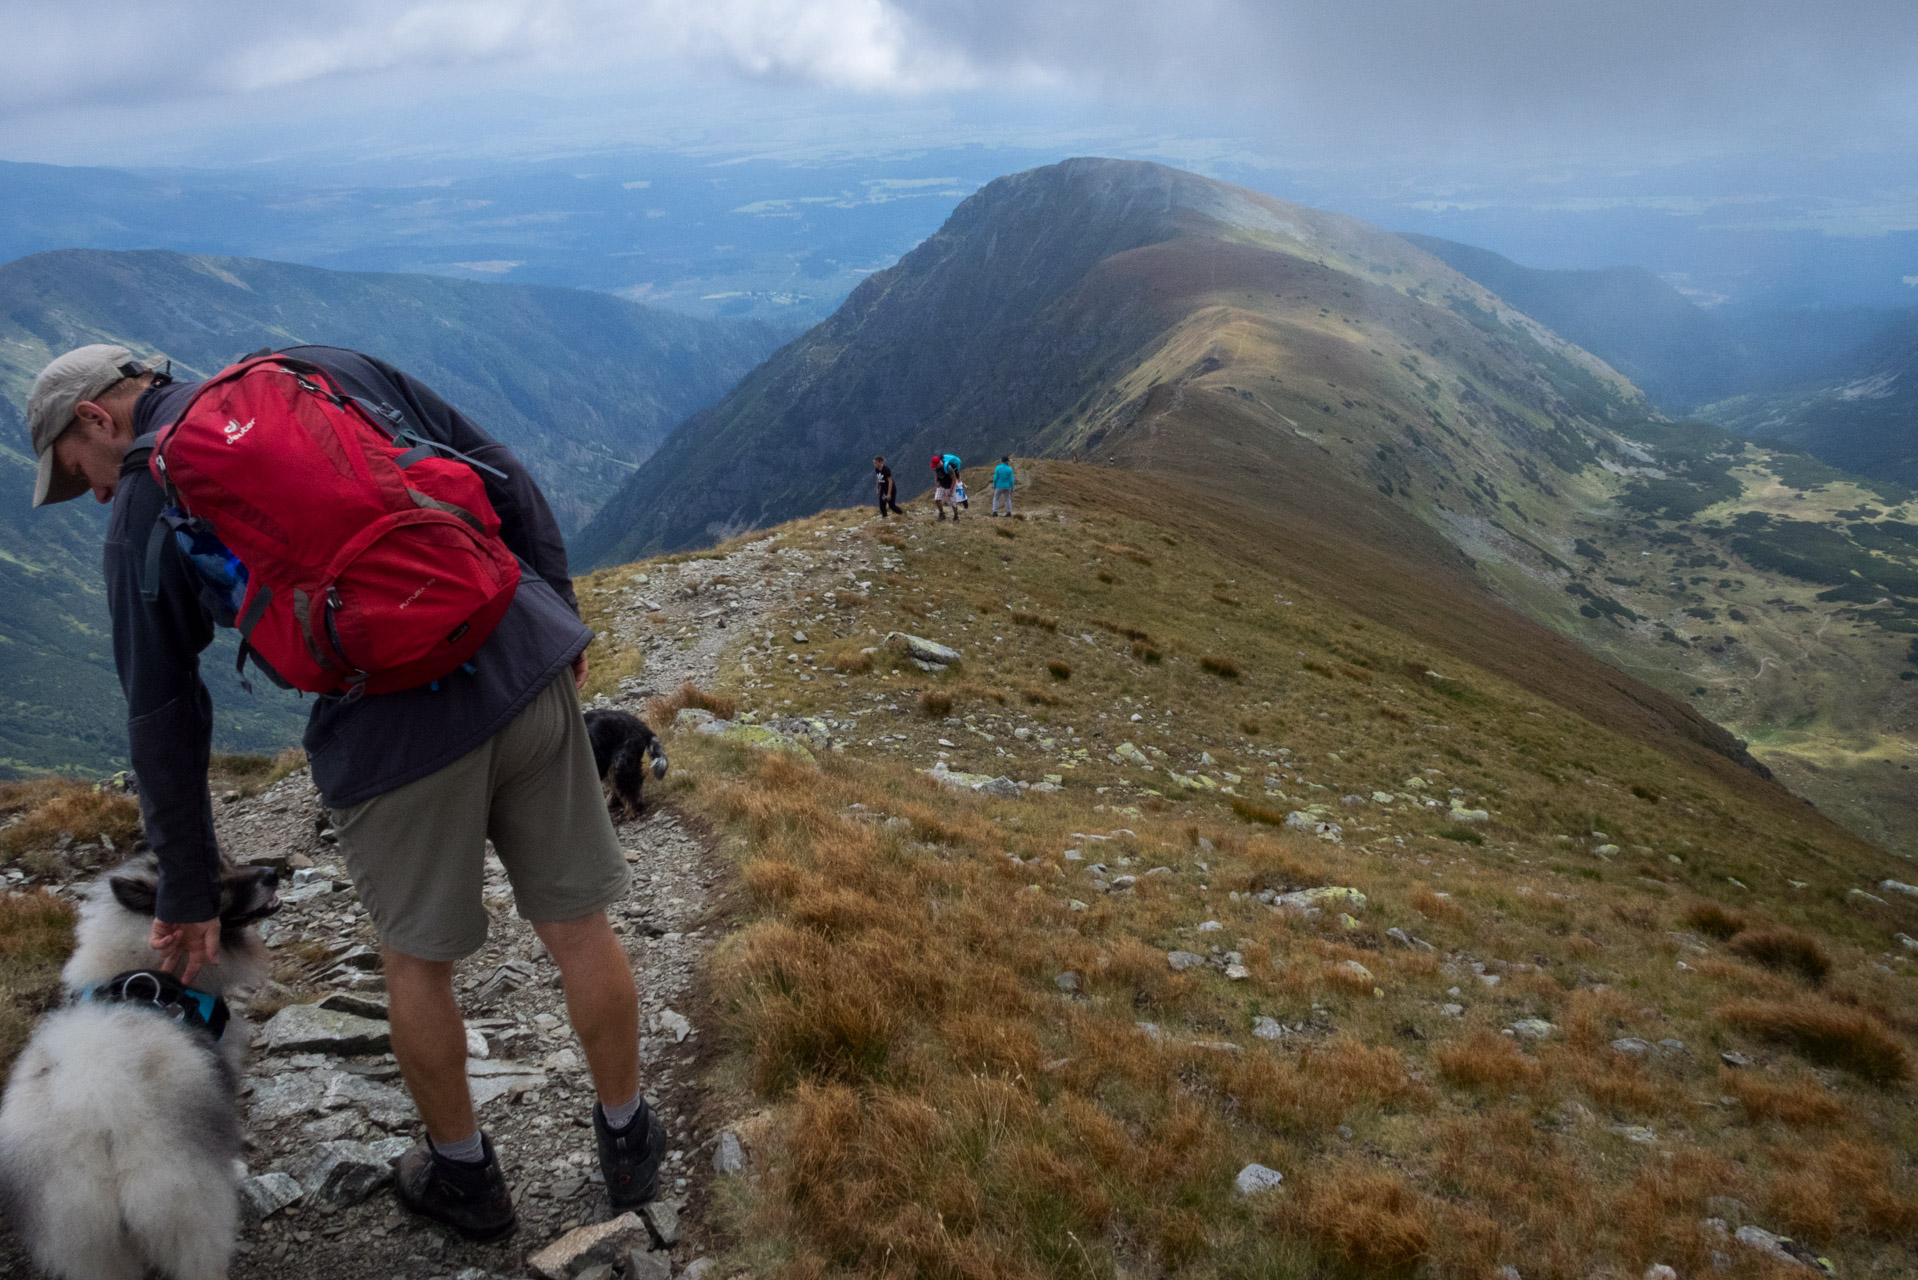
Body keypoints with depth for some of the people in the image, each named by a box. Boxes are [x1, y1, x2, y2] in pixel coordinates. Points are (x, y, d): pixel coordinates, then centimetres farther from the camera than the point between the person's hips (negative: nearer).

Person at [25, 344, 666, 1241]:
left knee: (416, 961, 20)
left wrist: (189, 890, 19)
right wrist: (558, 617, 17)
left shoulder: (143, 509, 8)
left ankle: (462, 1174, 40)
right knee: (579, 930, 16)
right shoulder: (329, 367, 16)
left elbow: (163, 719, 10)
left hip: (391, 729, -3)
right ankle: (628, 1141, 36)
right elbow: (501, 477, 10)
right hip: (526, 667, 4)